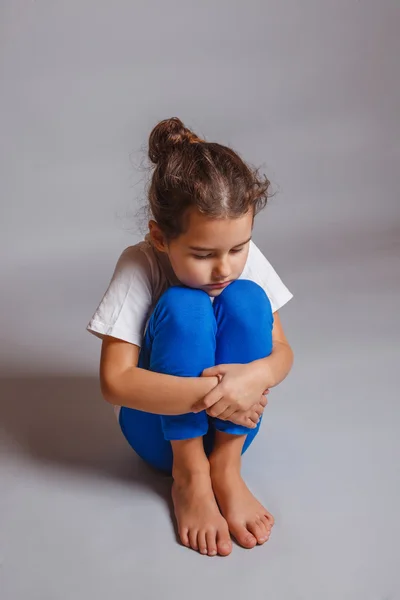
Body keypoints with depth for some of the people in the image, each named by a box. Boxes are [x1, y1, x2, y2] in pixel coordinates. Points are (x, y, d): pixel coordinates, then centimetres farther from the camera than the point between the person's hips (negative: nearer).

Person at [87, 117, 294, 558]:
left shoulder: (248, 260, -11)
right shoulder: (140, 266, -21)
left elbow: (281, 350, -7)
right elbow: (114, 382, -26)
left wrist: (257, 375, -32)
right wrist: (206, 393, -36)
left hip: (230, 423, 3)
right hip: (162, 422, -3)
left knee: (246, 301, -23)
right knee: (183, 306, -30)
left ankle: (226, 467, -17)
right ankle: (189, 472, -17)